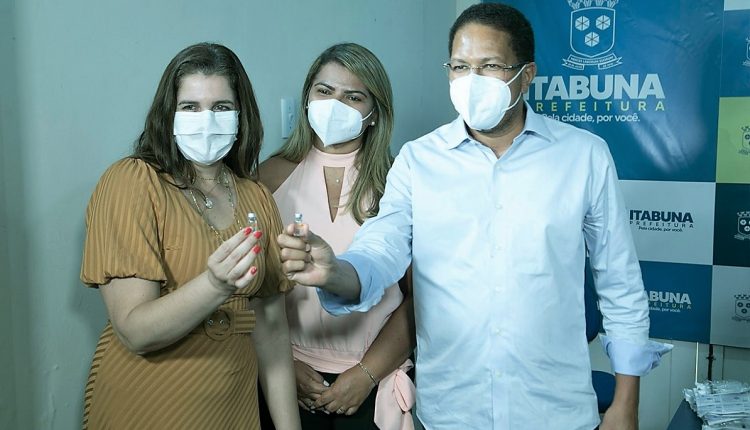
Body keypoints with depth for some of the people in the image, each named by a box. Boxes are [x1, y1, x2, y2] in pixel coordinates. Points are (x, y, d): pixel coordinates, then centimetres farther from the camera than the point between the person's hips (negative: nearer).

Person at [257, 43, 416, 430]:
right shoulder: (272, 176, -3)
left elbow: (418, 296, -5)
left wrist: (366, 375, -8)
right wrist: (285, 365, -5)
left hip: (373, 384, -1)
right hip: (291, 379, 1)